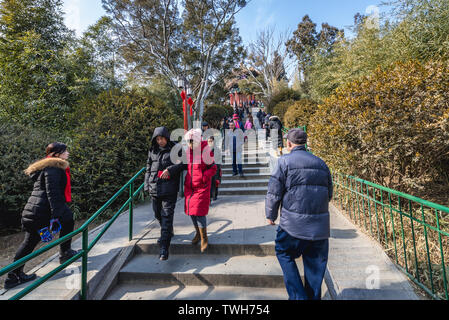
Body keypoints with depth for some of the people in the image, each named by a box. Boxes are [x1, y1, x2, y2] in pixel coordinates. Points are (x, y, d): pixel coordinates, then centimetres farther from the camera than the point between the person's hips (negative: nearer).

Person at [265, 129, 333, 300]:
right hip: (320, 226, 5)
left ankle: (298, 295, 13)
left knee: (284, 253, 17)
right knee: (315, 264, 17)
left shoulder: (285, 161, -6)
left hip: (293, 224, -5)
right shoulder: (321, 163, 10)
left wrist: (270, 215, 6)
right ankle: (313, 296, 29)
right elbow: (329, 194, 17)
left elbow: (274, 192, -8)